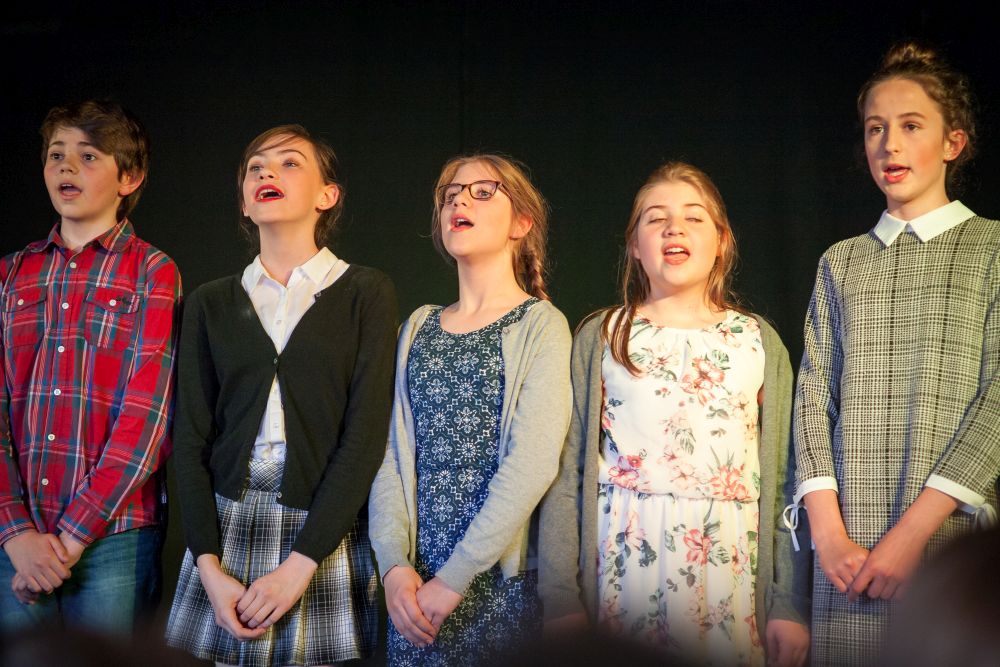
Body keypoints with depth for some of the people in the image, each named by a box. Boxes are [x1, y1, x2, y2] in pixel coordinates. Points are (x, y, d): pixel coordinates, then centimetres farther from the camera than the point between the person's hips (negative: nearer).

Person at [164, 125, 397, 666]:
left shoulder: (366, 292, 0)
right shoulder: (211, 303, 9)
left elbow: (366, 433, -7)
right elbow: (191, 438, 4)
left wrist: (301, 563, -14)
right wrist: (209, 566, -8)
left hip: (327, 531, -2)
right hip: (227, 527, 2)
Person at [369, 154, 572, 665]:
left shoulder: (540, 326, -4)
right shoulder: (418, 328, 12)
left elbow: (533, 464, -14)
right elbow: (392, 454, 5)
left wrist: (453, 579, -17)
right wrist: (395, 564, -10)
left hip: (503, 581, -4)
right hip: (412, 583, 4)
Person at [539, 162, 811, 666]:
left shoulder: (759, 341, 9)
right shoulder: (600, 338, 7)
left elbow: (784, 479, 5)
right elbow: (565, 476, 2)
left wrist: (791, 605, -2)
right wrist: (560, 601, -5)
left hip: (730, 564, 1)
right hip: (625, 562, 0)